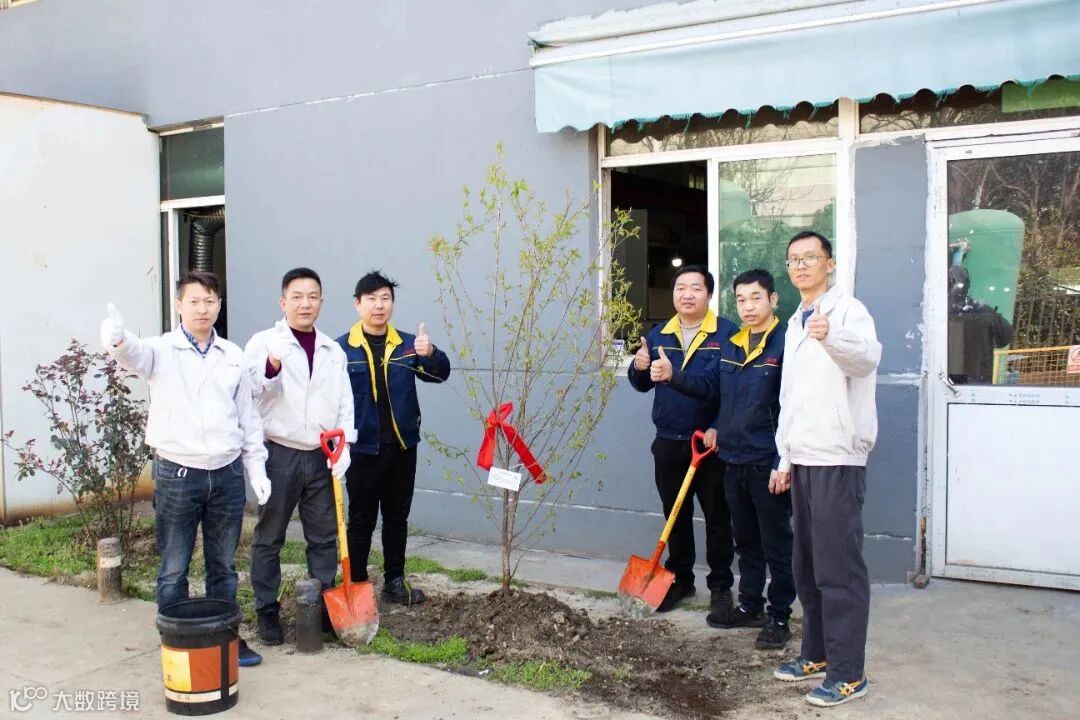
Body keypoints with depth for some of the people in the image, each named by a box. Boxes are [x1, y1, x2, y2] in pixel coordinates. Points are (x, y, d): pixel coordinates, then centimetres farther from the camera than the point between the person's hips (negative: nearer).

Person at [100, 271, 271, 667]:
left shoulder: (233, 356, 8)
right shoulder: (161, 350, -4)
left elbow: (248, 416, 12)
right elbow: (134, 353, -28)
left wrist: (257, 467, 9)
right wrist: (117, 339, -52)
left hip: (227, 473, 3)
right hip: (177, 474, -3)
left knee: (224, 566, 14)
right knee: (173, 569, 6)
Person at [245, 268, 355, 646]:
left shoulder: (333, 350, 10)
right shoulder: (263, 342, -3)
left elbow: (344, 403, 10)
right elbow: (249, 389, -14)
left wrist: (343, 446, -3)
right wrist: (273, 364, -32)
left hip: (320, 457, 4)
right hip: (279, 454, -4)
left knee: (324, 537, 10)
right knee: (269, 537, 5)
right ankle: (267, 611, 17)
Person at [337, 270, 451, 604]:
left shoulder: (407, 344, 3)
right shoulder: (341, 348, -5)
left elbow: (439, 374, -9)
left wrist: (430, 354, -30)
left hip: (402, 446, 3)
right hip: (362, 448, -3)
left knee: (397, 517, 13)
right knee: (361, 520, 6)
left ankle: (395, 582, 25)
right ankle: (357, 585, 16)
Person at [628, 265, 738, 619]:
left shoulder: (727, 334, -8)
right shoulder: (658, 335, 9)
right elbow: (643, 385, 14)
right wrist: (639, 368, -8)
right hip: (668, 443, 5)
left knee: (717, 517, 6)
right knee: (675, 515, 14)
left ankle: (721, 587, 16)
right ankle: (680, 579, 27)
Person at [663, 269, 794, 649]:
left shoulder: (786, 345, -13)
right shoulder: (730, 345, 10)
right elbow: (711, 386, 19)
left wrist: (783, 463, -20)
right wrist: (674, 376, 3)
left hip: (768, 463, -7)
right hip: (733, 460, 7)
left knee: (776, 545, 4)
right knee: (745, 541, 18)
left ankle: (779, 617, 15)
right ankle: (749, 606, 32)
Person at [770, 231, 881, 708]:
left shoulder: (847, 311, -7)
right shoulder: (795, 324, 19)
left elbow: (868, 356, -30)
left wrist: (831, 337, -50)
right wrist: (785, 458, 19)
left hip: (837, 459, -8)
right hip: (803, 459, 9)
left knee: (839, 567, -5)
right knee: (807, 565, 14)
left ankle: (848, 673, 2)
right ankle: (817, 654, 26)